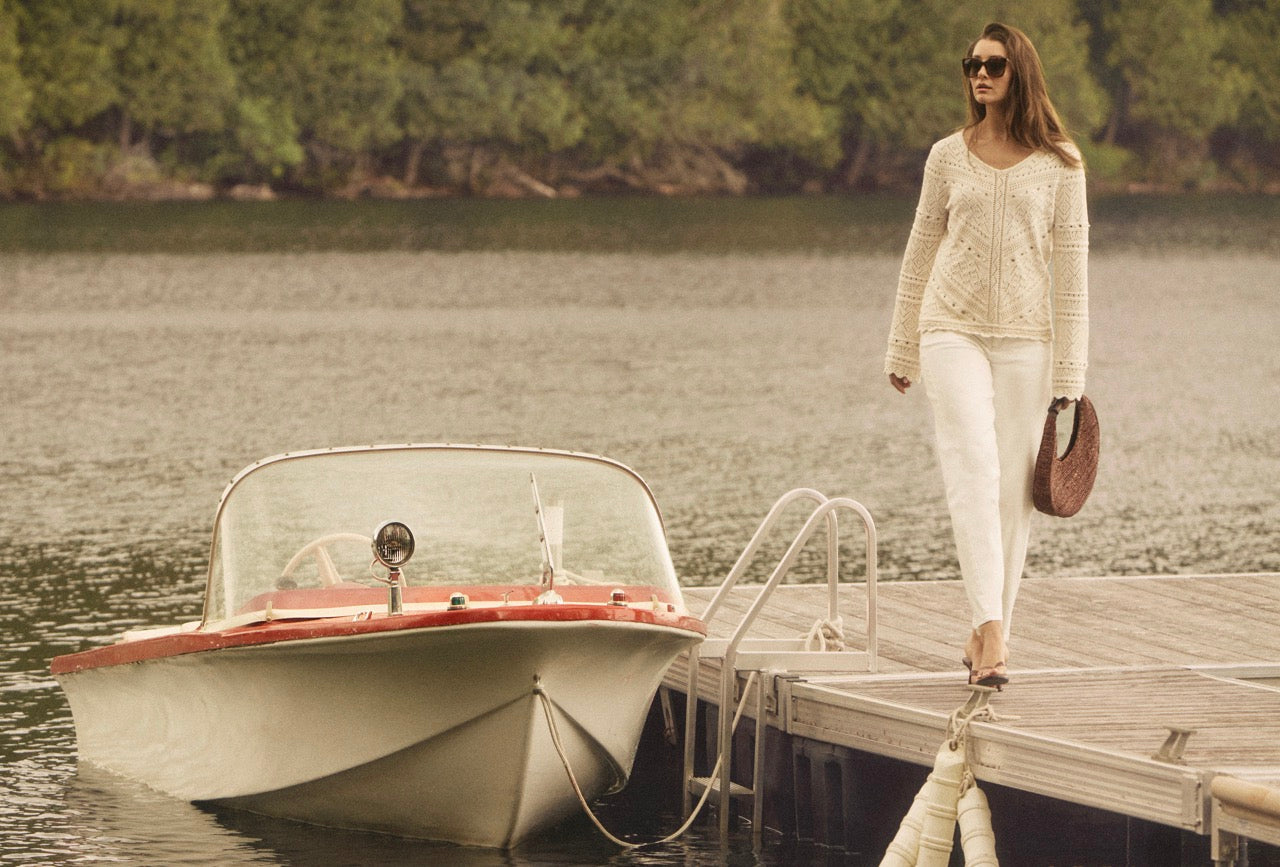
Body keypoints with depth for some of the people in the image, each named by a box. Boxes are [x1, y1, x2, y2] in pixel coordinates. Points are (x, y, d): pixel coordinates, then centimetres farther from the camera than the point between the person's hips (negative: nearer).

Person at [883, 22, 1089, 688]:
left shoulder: (1059, 163, 3)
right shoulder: (948, 157, 7)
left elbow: (1071, 267, 3)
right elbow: (919, 255, 15)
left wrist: (1069, 369, -1)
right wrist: (901, 350, 17)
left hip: (1026, 339, 0)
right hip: (953, 332, 0)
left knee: (1013, 489, 1)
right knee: (975, 477, -15)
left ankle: (985, 633, 12)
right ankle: (993, 636, -25)